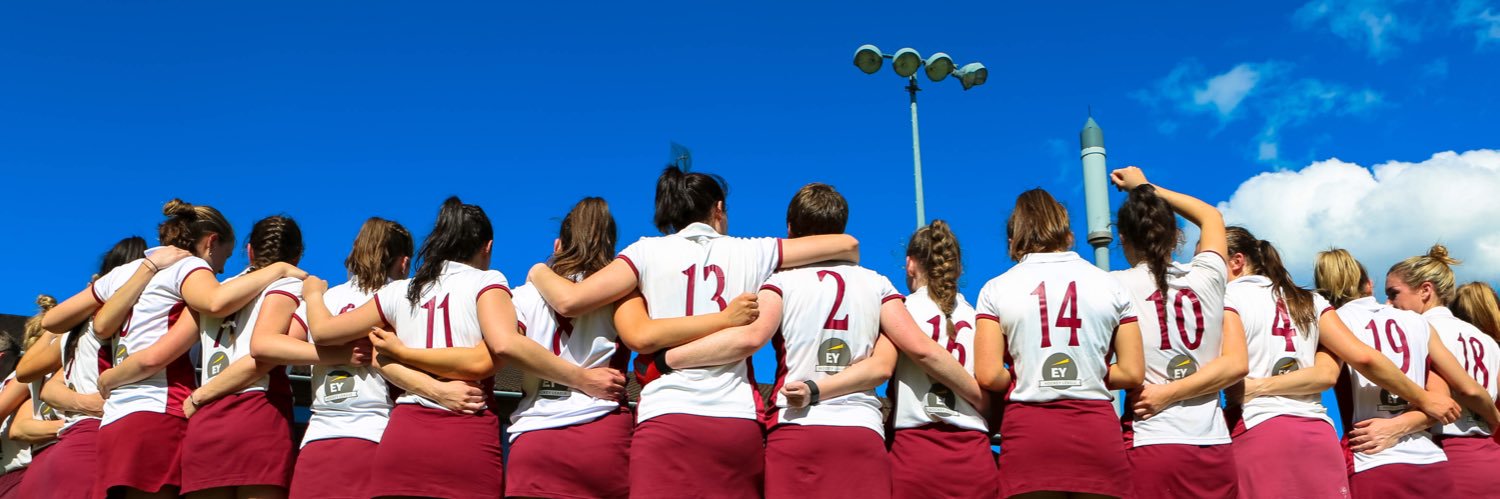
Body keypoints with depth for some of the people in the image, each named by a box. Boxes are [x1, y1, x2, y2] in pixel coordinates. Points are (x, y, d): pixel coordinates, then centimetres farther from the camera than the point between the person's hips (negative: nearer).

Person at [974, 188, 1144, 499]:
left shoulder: (996, 289, 3)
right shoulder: (1110, 284, 7)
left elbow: (989, 377, -6)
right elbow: (1133, 374, 4)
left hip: (1028, 428, -1)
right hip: (1097, 429, 1)